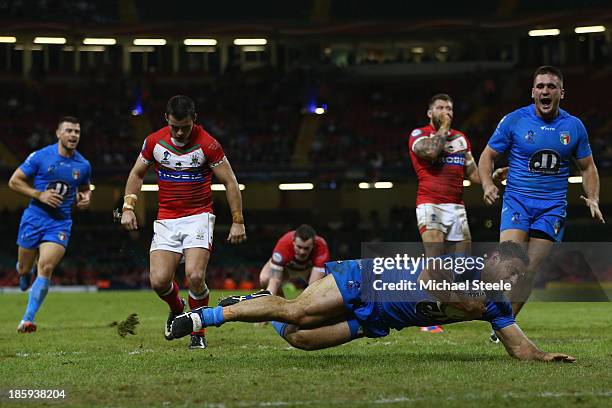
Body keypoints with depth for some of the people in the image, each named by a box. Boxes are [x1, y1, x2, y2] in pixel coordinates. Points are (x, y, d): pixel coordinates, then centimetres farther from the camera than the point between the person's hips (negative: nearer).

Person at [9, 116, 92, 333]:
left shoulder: (83, 165, 3)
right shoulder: (40, 157, -6)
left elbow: (85, 188, 22)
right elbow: (14, 181, -3)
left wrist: (85, 198, -2)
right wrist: (40, 195, -14)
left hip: (60, 224, 1)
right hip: (34, 218, -1)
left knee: (46, 268, -18)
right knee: (24, 270, 8)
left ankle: (28, 319, -15)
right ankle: (25, 280, 48)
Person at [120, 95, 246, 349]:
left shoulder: (207, 144, -11)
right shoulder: (154, 141, -1)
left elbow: (229, 182, -4)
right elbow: (137, 174, 14)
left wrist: (238, 221, -6)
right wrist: (128, 207, 3)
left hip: (199, 216, -3)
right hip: (166, 220, 3)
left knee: (194, 276, -21)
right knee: (159, 281, -10)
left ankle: (198, 332, 1)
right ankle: (177, 309, 26)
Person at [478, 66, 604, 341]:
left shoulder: (574, 126, 5)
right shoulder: (514, 120, -2)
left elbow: (587, 167, 16)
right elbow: (488, 156, 6)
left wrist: (593, 199, 0)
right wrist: (487, 185, -12)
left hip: (553, 206, 2)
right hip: (517, 200, -2)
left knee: (530, 270, -5)